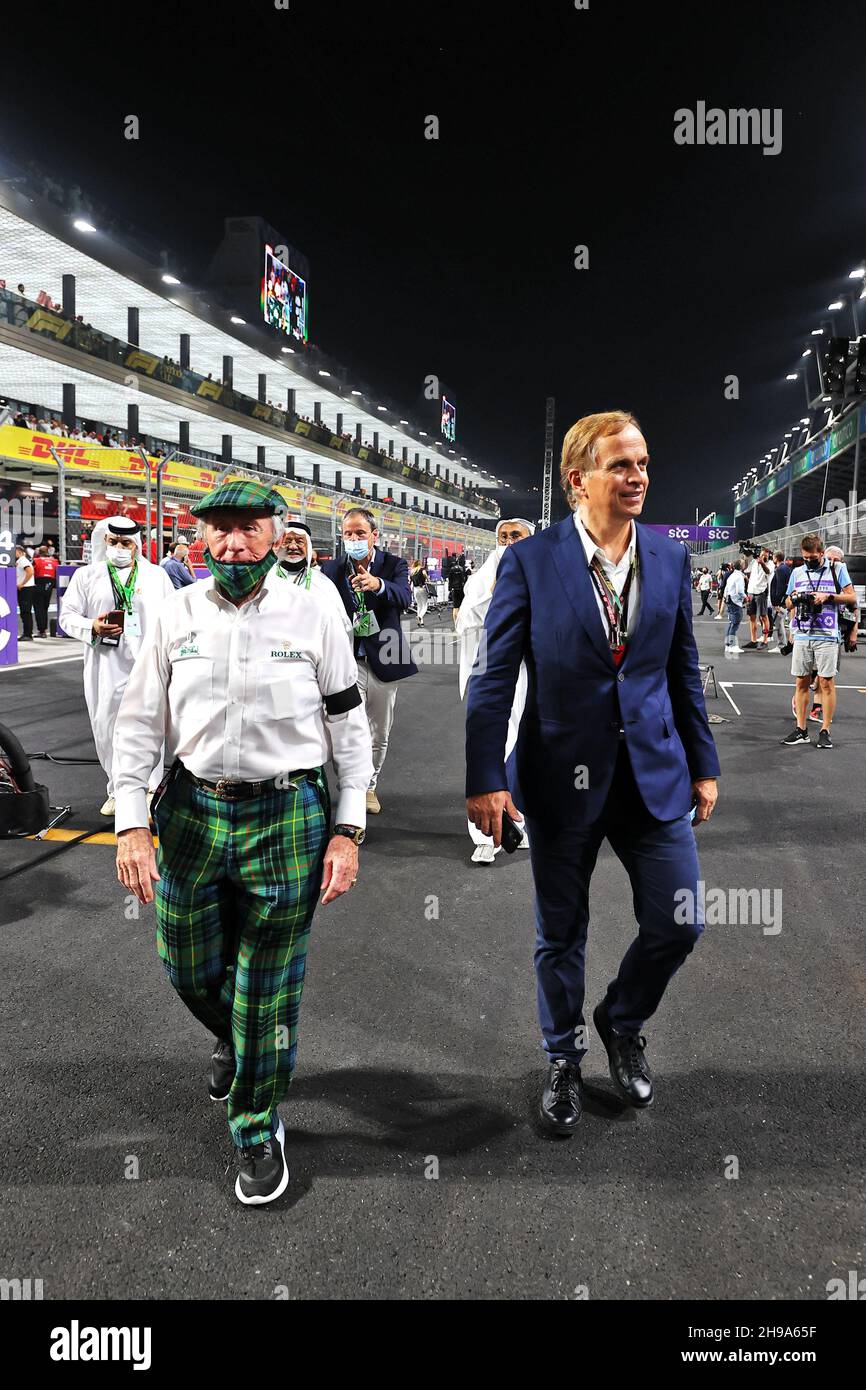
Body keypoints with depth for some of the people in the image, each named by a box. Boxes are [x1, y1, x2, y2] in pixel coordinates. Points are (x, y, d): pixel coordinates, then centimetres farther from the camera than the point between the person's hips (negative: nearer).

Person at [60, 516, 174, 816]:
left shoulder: (157, 575, 9)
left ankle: (149, 790, 10)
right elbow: (67, 615, 7)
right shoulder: (86, 575, 9)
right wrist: (93, 627, -13)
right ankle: (117, 789, 20)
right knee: (107, 729, 6)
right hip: (105, 666, 1)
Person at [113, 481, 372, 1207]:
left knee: (267, 991, 7)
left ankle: (259, 1129, 30)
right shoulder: (176, 615, 0)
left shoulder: (314, 616, -5)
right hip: (192, 812, 3)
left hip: (288, 818, -2)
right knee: (189, 968, 18)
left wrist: (347, 830, -5)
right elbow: (139, 722, 4)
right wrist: (132, 824, -3)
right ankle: (232, 1040, 53)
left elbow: (349, 726, 0)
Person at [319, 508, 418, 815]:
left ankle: (369, 786, 34)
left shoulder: (394, 565, -3)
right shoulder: (331, 569, 0)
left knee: (380, 734, 14)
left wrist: (379, 585, -43)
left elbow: (404, 597, -24)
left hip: (384, 661, 1)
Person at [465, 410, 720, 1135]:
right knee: (561, 935, 13)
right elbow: (495, 677, -8)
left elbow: (684, 670, 9)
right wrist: (486, 778, -12)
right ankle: (564, 1061, 37)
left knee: (679, 924, 5)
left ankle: (622, 1021, 37)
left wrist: (703, 764, 10)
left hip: (654, 771, 3)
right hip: (563, 775, -3)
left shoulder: (671, 558, 3)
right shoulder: (530, 560, -8)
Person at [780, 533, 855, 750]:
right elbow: (788, 604, 17)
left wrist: (828, 596, -12)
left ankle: (825, 731, 5)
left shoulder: (837, 570, 3)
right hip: (802, 635, 3)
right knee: (802, 682, 5)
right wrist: (794, 598, -6)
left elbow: (852, 597, 2)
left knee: (826, 682, -1)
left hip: (827, 636, -3)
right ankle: (800, 730, 10)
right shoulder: (797, 572, 12)